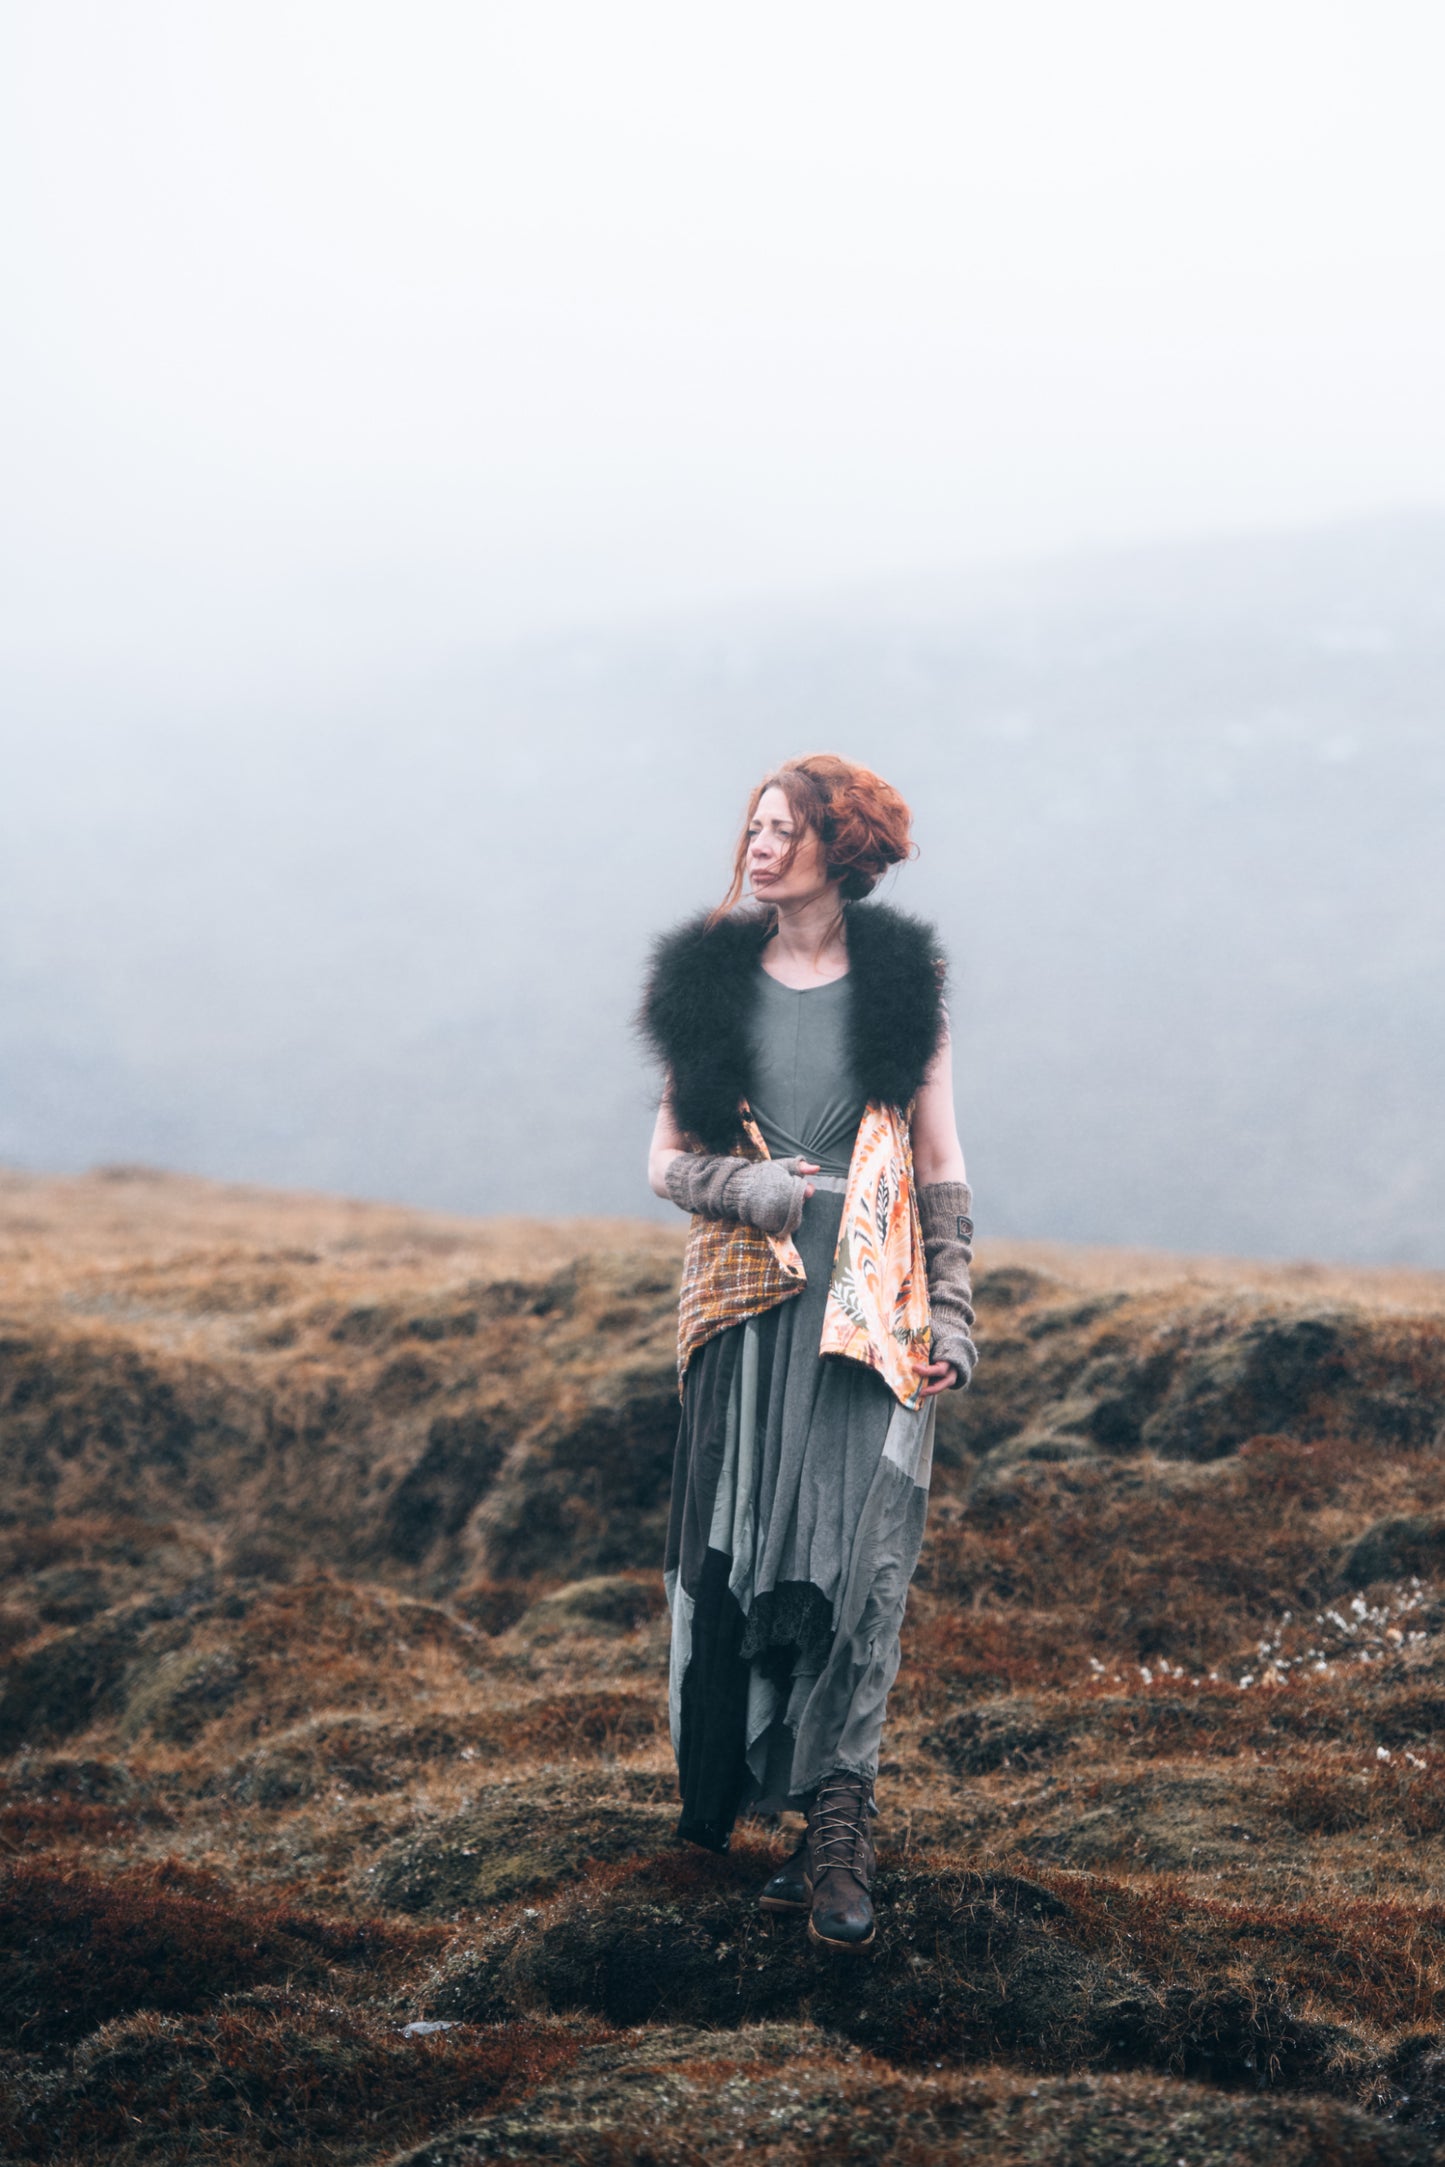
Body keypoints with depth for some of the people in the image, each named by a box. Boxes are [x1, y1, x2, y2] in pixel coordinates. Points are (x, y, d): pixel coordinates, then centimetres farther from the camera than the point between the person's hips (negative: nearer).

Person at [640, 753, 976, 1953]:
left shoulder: (902, 985, 5)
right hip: (746, 1302, 2)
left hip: (871, 1311, -2)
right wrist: (751, 1188, -9)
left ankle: (834, 1833, -10)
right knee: (734, 1550, -1)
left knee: (853, 1563, -9)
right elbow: (668, 1157, 11)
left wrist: (953, 1317, 0)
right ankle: (726, 1786, 13)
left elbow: (943, 1168, 7)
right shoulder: (712, 984, 9)